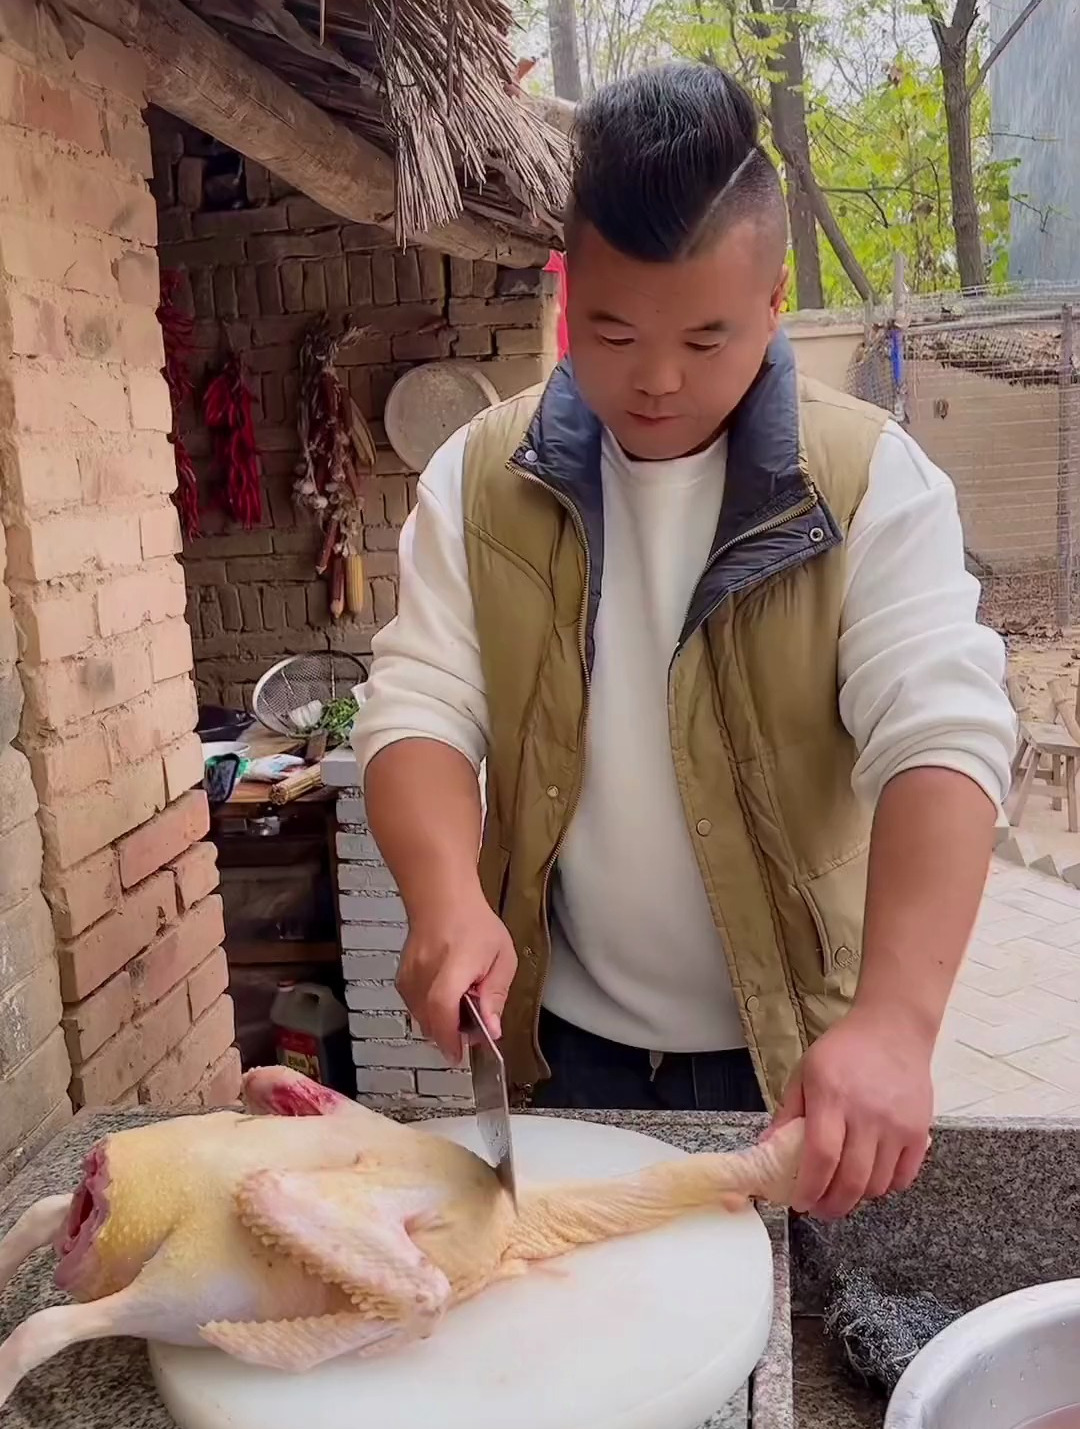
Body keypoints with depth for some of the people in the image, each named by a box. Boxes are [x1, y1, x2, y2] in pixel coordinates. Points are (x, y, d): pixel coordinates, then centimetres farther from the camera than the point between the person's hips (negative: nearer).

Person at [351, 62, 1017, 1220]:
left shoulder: (869, 481, -13)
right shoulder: (483, 476, -6)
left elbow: (941, 733, -23)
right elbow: (421, 705, -9)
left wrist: (896, 1019, -37)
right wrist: (447, 898, -29)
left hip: (791, 1042, -1)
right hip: (567, 1036, 2)